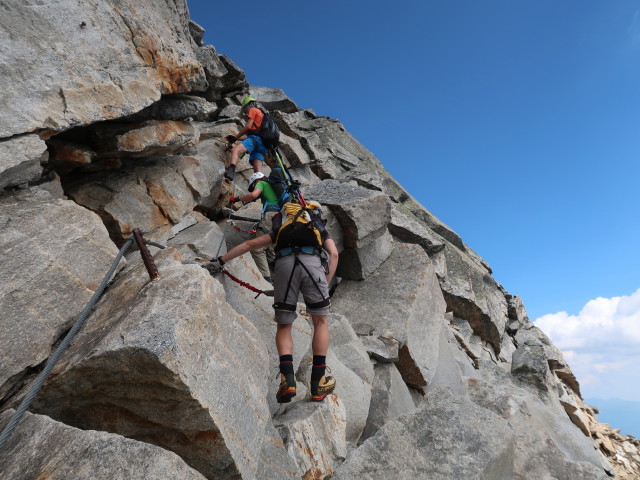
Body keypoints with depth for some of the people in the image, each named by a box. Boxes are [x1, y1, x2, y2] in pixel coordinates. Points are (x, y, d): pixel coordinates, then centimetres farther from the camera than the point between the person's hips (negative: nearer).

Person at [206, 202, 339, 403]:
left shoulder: (282, 228, 38)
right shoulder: (320, 228, 36)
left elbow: (250, 244, 30)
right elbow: (334, 253, 17)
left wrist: (220, 261, 32)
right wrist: (326, 282, 15)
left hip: (283, 264, 1)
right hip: (312, 262, -1)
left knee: (284, 326, 15)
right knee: (321, 322, 14)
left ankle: (287, 378, -3)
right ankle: (318, 383, 11)